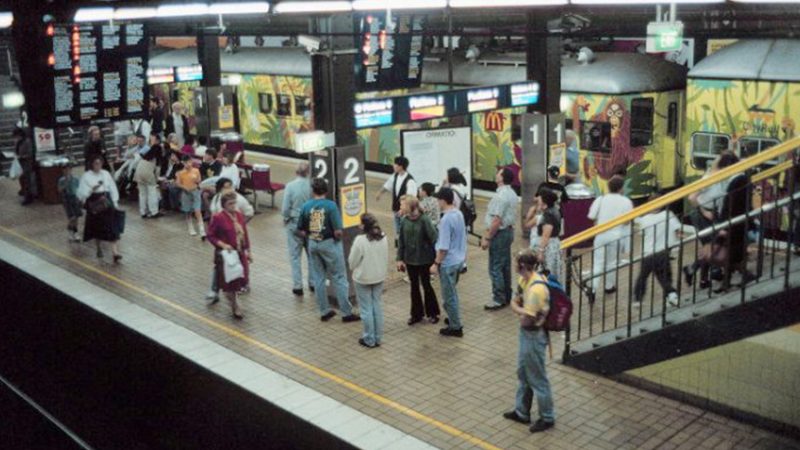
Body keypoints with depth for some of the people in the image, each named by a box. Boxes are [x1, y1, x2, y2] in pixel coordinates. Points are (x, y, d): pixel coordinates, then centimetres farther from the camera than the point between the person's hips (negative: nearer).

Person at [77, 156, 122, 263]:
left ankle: (115, 252, -17)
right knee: (96, 228, 12)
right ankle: (99, 248, 35)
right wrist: (92, 189, -23)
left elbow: (113, 188, 10)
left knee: (112, 228, -10)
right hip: (94, 205, 0)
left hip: (107, 204, 1)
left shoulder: (106, 174, 4)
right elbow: (81, 193, -7)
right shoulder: (86, 176, -3)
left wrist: (115, 203, 5)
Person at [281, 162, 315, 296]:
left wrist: (286, 218, 8)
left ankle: (297, 286, 10)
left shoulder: (290, 186, -14)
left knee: (295, 256, 9)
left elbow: (285, 209, -13)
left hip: (294, 224, -1)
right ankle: (313, 283, 25)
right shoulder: (312, 186, -13)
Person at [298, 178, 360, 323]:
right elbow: (338, 231, -19)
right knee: (339, 278, 4)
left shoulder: (306, 207, -3)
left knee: (319, 278, 15)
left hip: (313, 244, 4)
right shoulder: (331, 205, -15)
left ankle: (324, 311, 21)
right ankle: (347, 313, 8)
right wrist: (337, 238, 1)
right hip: (329, 244, -4)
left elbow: (301, 231, 2)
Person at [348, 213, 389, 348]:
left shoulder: (360, 240, -22)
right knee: (377, 306, 15)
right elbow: (385, 256, 6)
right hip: (379, 277, 5)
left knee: (366, 309, 6)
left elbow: (352, 262, -14)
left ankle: (369, 340, 15)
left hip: (363, 278, -5)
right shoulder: (383, 238, -4)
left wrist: (354, 268, 7)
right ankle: (378, 338, 23)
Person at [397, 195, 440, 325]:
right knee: (414, 286, 13)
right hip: (410, 260, 5)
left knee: (426, 285, 8)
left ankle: (432, 313, 25)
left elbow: (434, 239, -16)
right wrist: (400, 259, 4)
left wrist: (436, 258, -16)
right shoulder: (404, 221, -3)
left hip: (424, 259, -5)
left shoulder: (424, 220, -18)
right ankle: (416, 314, 27)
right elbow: (401, 241, 4)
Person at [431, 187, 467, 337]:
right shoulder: (459, 214, 3)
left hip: (448, 263, -9)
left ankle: (455, 327, 11)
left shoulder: (446, 219, -24)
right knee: (452, 292, 24)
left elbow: (443, 246, -24)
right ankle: (454, 319, 37)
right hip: (459, 259, 9)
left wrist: (436, 263, -16)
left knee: (449, 296, 3)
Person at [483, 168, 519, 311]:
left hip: (499, 233, -10)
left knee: (496, 268, -3)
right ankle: (507, 296, 25)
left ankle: (499, 299, 2)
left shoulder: (500, 196, -22)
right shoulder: (511, 193, 9)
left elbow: (497, 221, -25)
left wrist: (487, 238, -19)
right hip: (508, 230, 10)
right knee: (505, 266, 16)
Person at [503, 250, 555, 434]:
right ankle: (521, 412, 37)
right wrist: (523, 311, -11)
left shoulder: (536, 289, -30)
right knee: (523, 374, 21)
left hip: (534, 336, -10)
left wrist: (522, 313, -8)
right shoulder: (525, 280, -1)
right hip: (526, 334, 10)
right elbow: (514, 304, 9)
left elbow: (526, 320, -27)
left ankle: (547, 418, 23)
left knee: (537, 379, 6)